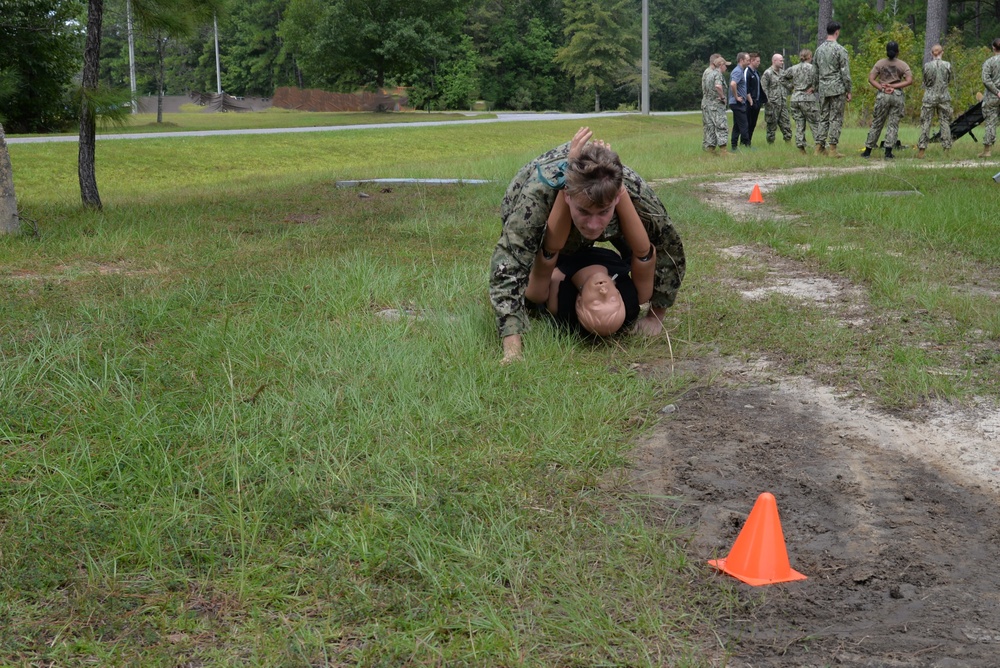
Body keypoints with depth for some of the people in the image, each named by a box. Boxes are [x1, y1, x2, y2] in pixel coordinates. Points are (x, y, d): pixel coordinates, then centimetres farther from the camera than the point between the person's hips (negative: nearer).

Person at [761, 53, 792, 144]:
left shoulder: (782, 72, 14)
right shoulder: (768, 73, -10)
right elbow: (763, 87, -14)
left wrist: (786, 94, 17)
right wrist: (768, 99, -15)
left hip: (783, 102, 7)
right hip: (773, 103, -7)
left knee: (785, 122, 5)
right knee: (772, 124, 0)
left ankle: (788, 140, 10)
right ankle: (771, 142, 7)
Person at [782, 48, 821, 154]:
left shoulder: (793, 68, 9)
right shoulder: (812, 68, -6)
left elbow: (783, 77, 17)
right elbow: (818, 80, -14)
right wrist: (813, 88, -2)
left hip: (795, 99, 5)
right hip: (808, 99, -5)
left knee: (799, 124, 7)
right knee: (815, 123, 1)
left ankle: (801, 147, 4)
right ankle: (819, 145, -3)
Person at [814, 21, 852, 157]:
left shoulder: (819, 49, 8)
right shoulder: (840, 49, -10)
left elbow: (815, 71, 12)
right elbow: (845, 73, -11)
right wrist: (848, 91, -4)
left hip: (823, 89, 6)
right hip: (837, 89, -6)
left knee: (823, 118, 10)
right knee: (836, 119, -2)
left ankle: (819, 147, 6)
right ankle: (832, 148, -4)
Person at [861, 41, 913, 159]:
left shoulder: (880, 63, 2)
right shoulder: (903, 64, 0)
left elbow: (871, 79, -6)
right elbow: (909, 80, -8)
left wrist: (882, 88, -11)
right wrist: (893, 86, -9)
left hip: (883, 95, 1)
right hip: (898, 95, -1)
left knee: (877, 123, 8)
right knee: (893, 124, 3)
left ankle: (868, 151, 11)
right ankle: (888, 152, -2)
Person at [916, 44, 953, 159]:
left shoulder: (927, 65, -6)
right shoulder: (947, 65, -3)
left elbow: (925, 82, 4)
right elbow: (949, 80, 9)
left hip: (929, 97, -1)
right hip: (944, 96, 1)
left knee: (925, 123, 2)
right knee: (945, 122, 7)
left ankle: (921, 150, -1)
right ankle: (946, 148, 7)